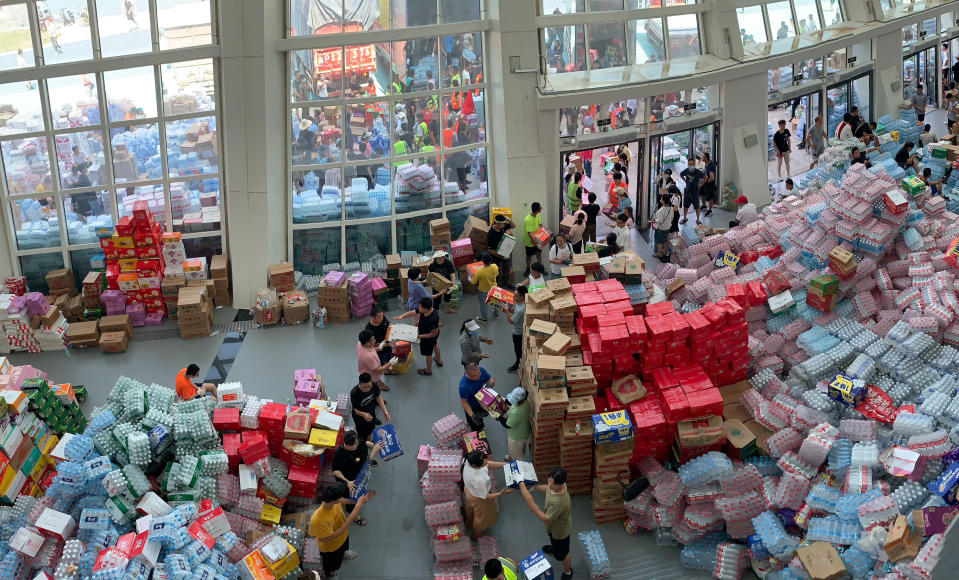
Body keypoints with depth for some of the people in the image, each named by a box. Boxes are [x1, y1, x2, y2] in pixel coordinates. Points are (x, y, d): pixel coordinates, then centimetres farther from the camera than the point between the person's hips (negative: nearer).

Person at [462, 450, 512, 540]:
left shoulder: (469, 460, -29)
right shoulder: (478, 480, -48)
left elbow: (488, 464, -11)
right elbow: (485, 497, -29)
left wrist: (505, 465, -15)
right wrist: (501, 493, -25)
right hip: (478, 499, -6)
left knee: (471, 510, 37)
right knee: (480, 517, 27)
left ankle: (469, 524, 68)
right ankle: (476, 536, 56)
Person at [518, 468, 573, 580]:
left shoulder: (559, 502, -49)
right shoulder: (555, 485, -23)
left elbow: (545, 519, -43)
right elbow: (548, 489, 3)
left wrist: (530, 502, -49)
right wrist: (534, 487, -8)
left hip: (559, 530, -8)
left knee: (562, 554, 21)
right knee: (554, 541, 40)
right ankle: (554, 548, 73)